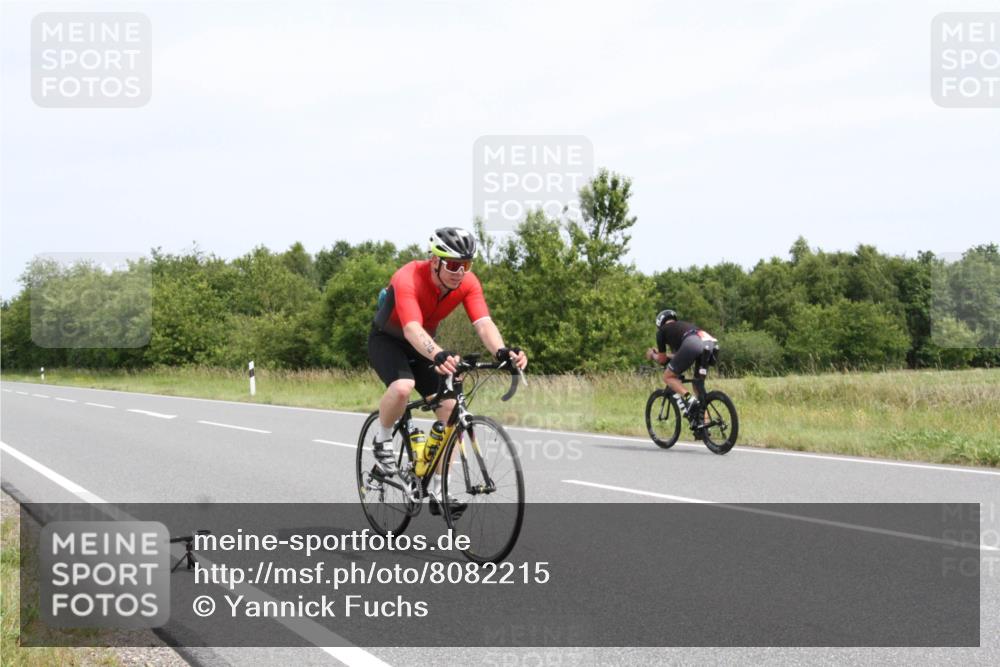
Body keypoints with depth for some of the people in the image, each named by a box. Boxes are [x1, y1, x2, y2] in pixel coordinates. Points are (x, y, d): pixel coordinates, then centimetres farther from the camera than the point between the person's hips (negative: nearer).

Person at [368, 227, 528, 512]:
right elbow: (412, 329, -49)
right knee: (402, 387, -36)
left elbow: (484, 324, -32)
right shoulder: (408, 279, -36)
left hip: (423, 345, 5)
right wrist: (438, 356, -69)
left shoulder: (468, 283, -21)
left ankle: (437, 491, 4)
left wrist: (502, 351, -54)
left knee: (450, 407, -9)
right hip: (387, 340, -5)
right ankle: (382, 442, -6)